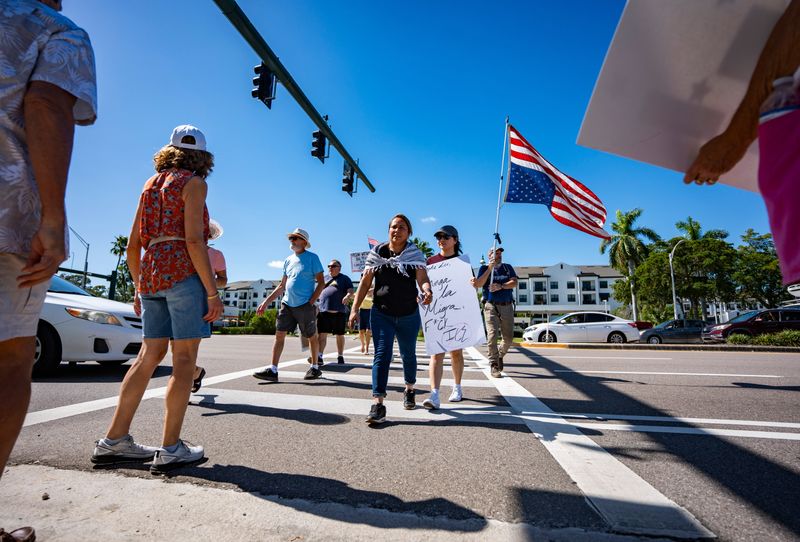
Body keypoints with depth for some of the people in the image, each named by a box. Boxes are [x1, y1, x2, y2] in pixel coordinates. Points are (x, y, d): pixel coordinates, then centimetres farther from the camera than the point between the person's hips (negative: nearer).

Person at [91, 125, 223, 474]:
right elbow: (194, 240, -14)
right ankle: (171, 449, 0)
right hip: (183, 272, -7)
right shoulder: (193, 183, -1)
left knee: (149, 356, 11)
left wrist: (139, 287, 23)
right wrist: (213, 291, -15)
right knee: (184, 360, -4)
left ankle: (114, 441, 17)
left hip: (151, 274, 8)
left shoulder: (152, 185, 21)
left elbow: (133, 244, 18)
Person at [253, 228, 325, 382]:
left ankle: (315, 367, 22)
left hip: (304, 305, -5)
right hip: (287, 304, 6)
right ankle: (272, 370, 2)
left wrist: (311, 302, -14)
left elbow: (321, 283, -6)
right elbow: (282, 286, 18)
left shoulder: (312, 258, -3)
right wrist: (266, 302, 11)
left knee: (312, 337, 7)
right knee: (279, 334, -2)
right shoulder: (288, 260, 14)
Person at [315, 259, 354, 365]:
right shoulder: (324, 279, 20)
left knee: (339, 335, 8)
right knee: (322, 334, -6)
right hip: (324, 310, 3)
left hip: (339, 311, -3)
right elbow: (318, 293, 25)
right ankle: (319, 356, -7)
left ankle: (340, 356, 21)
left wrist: (347, 297, -24)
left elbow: (350, 291, -4)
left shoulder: (344, 278, 6)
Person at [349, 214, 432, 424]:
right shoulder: (377, 253, 1)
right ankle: (377, 404, -10)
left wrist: (427, 291, -37)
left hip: (409, 315, 1)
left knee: (408, 355, 17)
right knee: (381, 355, -10)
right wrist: (355, 308, -5)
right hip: (381, 314, 0)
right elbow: (366, 282, 0)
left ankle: (409, 389, 41)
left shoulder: (415, 254, -1)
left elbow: (422, 278, -14)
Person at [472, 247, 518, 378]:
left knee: (509, 337, 5)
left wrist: (501, 286, -17)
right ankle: (494, 366, -4)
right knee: (492, 336, -12)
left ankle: (500, 356, 32)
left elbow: (514, 283, 1)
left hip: (507, 306, 3)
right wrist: (490, 268, -12)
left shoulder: (508, 267, 16)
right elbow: (478, 284, -7)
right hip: (491, 306, -3)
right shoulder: (484, 268, 9)